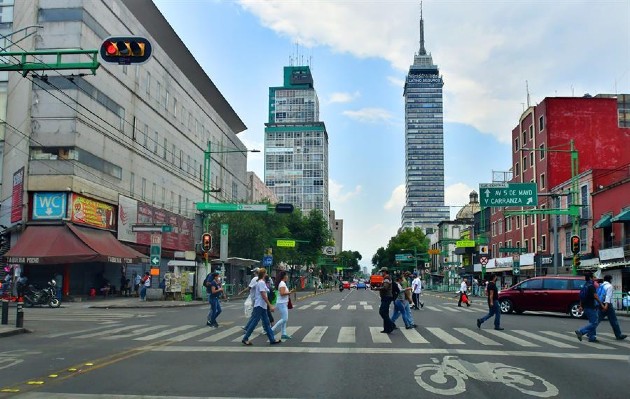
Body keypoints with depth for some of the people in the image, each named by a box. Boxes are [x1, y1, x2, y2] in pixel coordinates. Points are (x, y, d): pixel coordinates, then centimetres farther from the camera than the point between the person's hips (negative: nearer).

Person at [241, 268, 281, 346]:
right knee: (254, 322, -3)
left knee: (266, 323, 10)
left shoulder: (259, 282, 13)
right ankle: (245, 338, 5)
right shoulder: (261, 282, -17)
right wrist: (270, 305, -20)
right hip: (260, 306, -10)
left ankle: (272, 339, 12)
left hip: (262, 306, 10)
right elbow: (263, 296, -22)